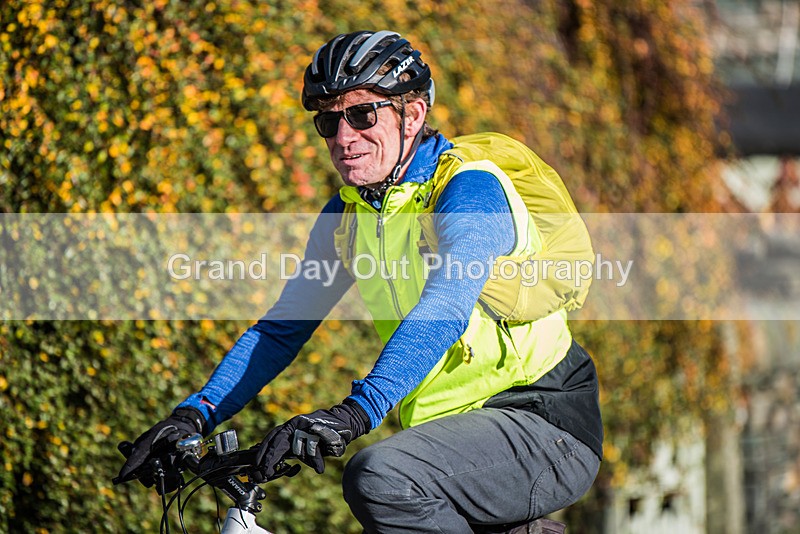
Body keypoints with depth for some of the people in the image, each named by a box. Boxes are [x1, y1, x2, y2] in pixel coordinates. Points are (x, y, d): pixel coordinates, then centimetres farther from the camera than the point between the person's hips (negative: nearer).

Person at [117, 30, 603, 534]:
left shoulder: (469, 188, -16)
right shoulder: (347, 215, 8)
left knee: (379, 476, -29)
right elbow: (281, 327, 8)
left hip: (547, 430, -7)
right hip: (459, 434, 8)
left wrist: (357, 410, -46)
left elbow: (444, 310, -32)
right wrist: (196, 413, -8)